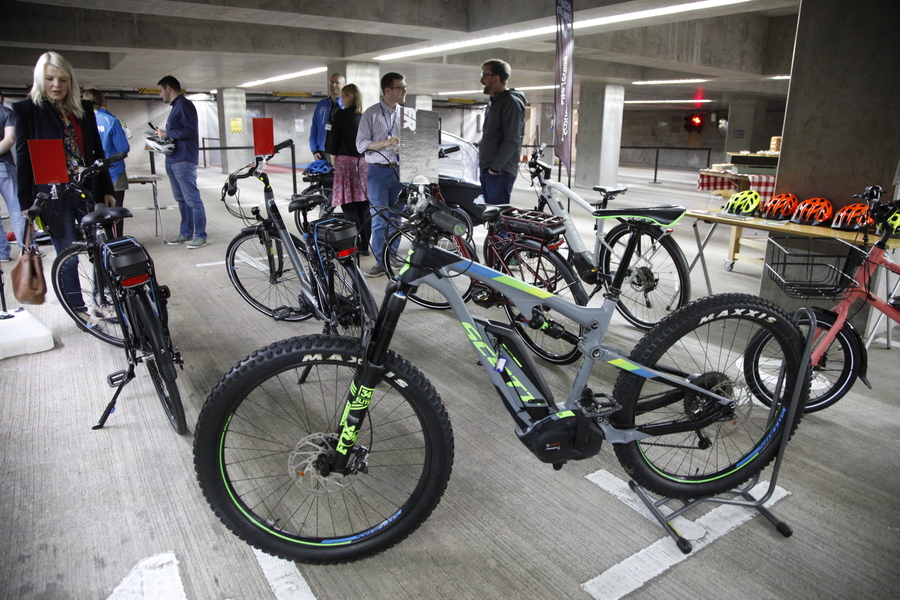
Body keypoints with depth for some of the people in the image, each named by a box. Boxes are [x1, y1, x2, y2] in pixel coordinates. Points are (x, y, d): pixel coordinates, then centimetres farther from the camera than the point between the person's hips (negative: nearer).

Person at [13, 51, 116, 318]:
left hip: (88, 193, 3)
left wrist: (107, 191, 8)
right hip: (54, 197, -3)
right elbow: (23, 158, -2)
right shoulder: (27, 110, 0)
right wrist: (27, 204, -6)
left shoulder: (83, 109, 10)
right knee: (68, 258, 6)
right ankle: (78, 309, 21)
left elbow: (97, 152, 12)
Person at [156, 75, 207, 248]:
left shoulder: (184, 104, -9)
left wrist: (167, 133, -13)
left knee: (192, 199, -7)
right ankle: (186, 233, 18)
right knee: (181, 200, 12)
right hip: (173, 161, 10)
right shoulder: (176, 106, 20)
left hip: (184, 161, -10)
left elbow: (190, 130, -19)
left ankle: (200, 236, -3)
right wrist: (163, 135, 7)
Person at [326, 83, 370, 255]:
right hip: (364, 163, 6)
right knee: (364, 207, 6)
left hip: (346, 161, -6)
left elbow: (334, 139, -3)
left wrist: (333, 161, 9)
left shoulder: (341, 114, -3)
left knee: (349, 207, -5)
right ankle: (365, 246, 11)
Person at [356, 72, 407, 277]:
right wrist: (386, 142, -19)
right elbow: (361, 144, -7)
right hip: (379, 171, -3)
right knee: (379, 219, -2)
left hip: (399, 170, 4)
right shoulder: (371, 114, -3)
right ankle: (380, 262, 7)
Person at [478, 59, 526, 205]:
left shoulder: (511, 102, -11)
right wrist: (485, 167, 17)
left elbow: (512, 141, -19)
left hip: (500, 172, -10)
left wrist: (495, 168, -19)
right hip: (487, 170, 10)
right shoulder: (493, 103, 20)